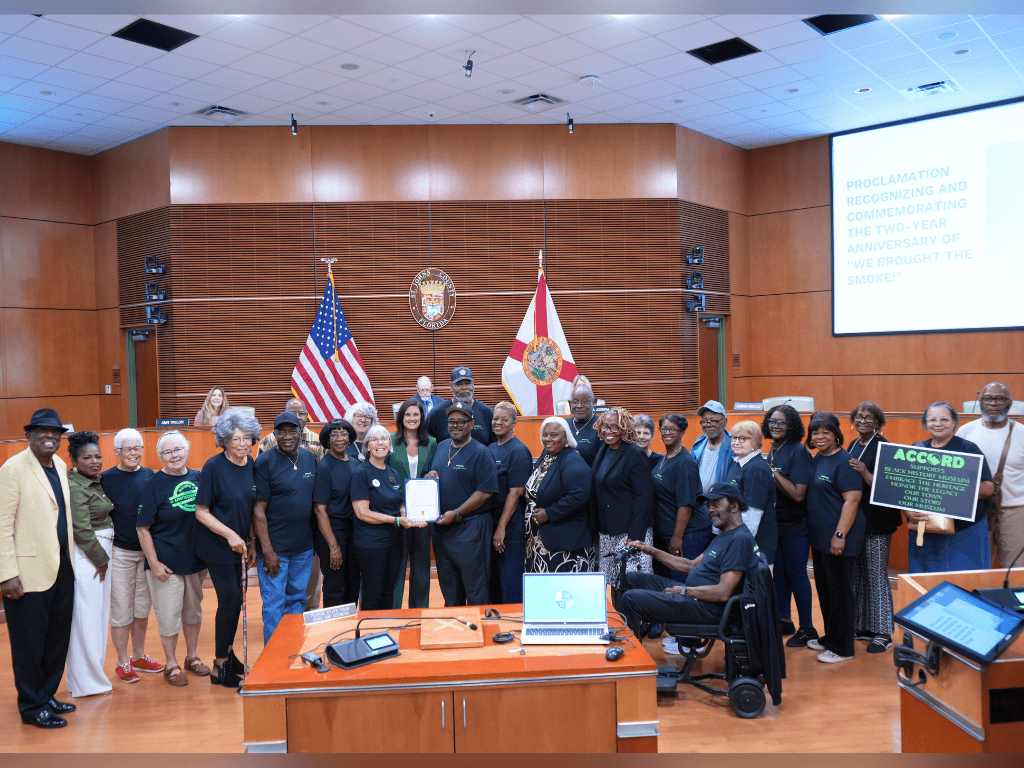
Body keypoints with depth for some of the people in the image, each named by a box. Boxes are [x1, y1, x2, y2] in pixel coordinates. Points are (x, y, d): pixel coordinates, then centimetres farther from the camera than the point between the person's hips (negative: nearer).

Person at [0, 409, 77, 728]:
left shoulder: (60, 465, 10)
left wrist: (70, 558, 15)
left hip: (61, 567, 7)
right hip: (29, 571, -7)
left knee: (58, 639, 15)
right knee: (29, 642, 7)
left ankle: (46, 695, 32)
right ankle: (32, 707, 21)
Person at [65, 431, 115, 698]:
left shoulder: (97, 482, 12)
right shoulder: (74, 487, -14)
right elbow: (81, 529, -18)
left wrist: (105, 556, 10)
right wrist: (101, 559, -11)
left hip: (103, 553, 9)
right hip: (85, 556, -9)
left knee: (99, 614, 15)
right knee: (86, 617, -3)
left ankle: (94, 670, 26)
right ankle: (86, 682, 6)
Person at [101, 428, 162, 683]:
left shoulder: (149, 476, 3)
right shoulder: (106, 479, -7)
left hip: (147, 551, 4)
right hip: (120, 553, -4)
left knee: (142, 608, 13)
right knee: (122, 610, 3)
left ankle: (139, 657, 29)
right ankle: (123, 663, 17)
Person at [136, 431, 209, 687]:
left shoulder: (198, 478, 2)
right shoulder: (154, 485, -11)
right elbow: (143, 528, -10)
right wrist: (154, 563, -14)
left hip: (196, 560, 5)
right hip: (166, 564, -4)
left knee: (194, 610, 17)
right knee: (169, 615, 4)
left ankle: (192, 656, 34)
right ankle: (171, 664, 21)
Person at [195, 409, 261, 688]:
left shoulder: (252, 465, 2)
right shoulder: (214, 466, -15)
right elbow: (201, 512, -14)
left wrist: (251, 542, 7)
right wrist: (230, 535, -20)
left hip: (239, 545, 6)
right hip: (217, 547, -6)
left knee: (236, 599, 13)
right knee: (230, 600, -4)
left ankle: (228, 653, 32)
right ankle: (219, 667, 11)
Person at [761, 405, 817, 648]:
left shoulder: (798, 452, -15)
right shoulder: (772, 451, 8)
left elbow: (798, 494, -22)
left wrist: (773, 472, -21)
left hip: (795, 526, -7)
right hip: (774, 523, 7)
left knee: (796, 574, 0)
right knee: (779, 572, 14)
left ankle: (807, 628, 13)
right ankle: (784, 621, 27)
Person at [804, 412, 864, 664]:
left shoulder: (844, 461, -15)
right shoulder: (816, 460, 11)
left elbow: (852, 500, -20)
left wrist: (840, 535, -23)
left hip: (838, 540, -9)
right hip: (819, 538, 9)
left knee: (840, 592, 1)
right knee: (824, 590, 18)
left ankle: (842, 648, 12)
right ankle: (830, 637, 32)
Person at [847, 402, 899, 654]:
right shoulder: (854, 446, 12)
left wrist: (864, 473, -30)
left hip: (876, 522, -8)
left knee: (877, 577, -2)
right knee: (858, 576, 13)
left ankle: (883, 633, 7)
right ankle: (864, 627, 24)